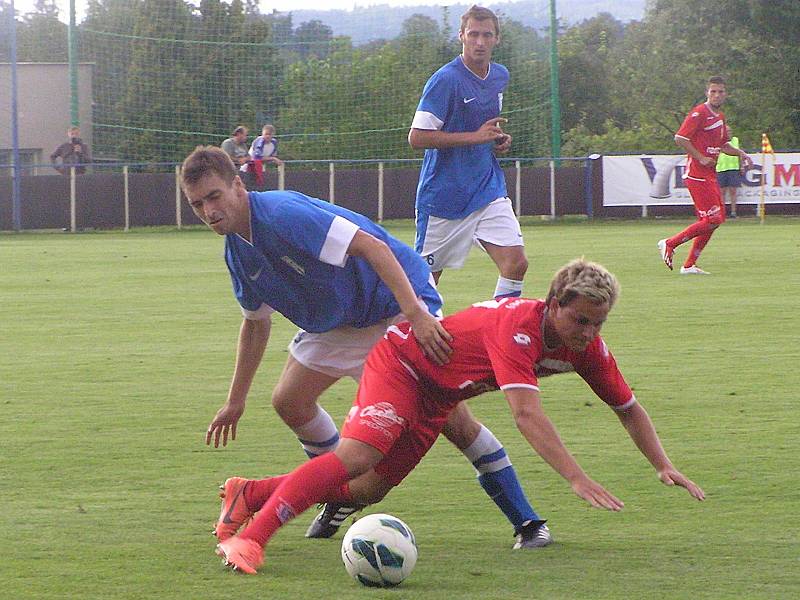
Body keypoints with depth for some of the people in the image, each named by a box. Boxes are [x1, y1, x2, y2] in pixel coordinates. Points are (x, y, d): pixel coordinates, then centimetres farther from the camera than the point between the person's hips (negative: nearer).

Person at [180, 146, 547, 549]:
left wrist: (416, 314, -45)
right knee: (288, 402, 0)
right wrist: (235, 400, 17)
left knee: (450, 417, -16)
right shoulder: (237, 251, -2)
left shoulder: (283, 214, -30)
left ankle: (525, 521, -7)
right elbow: (255, 322, 15)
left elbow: (372, 246, -36)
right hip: (335, 321, 9)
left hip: (397, 303, -9)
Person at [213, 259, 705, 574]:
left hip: (438, 397, 8)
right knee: (356, 456, -29)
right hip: (402, 359, -8)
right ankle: (250, 538, -31)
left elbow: (629, 407, 2)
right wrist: (578, 479, -51)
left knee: (369, 489, 5)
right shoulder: (518, 326, -36)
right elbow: (527, 415, -45)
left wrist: (664, 466, -9)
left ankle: (251, 494, 20)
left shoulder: (588, 346, -12)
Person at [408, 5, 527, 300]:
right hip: (444, 195, -6)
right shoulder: (445, 79, -15)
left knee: (516, 263, -10)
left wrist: (499, 140, 6)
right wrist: (475, 136, -20)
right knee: (426, 275, 4)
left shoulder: (500, 76, 9)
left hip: (489, 189, 6)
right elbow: (417, 137, -19)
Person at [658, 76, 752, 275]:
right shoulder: (699, 113, -12)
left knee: (717, 219, 9)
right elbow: (680, 138, -18)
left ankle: (689, 265, 14)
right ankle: (669, 244, -3)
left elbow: (723, 145, 27)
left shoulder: (720, 117, 16)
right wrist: (701, 158, -18)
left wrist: (740, 153, 10)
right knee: (712, 220, -13)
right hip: (697, 175, -9)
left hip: (710, 175, 9)